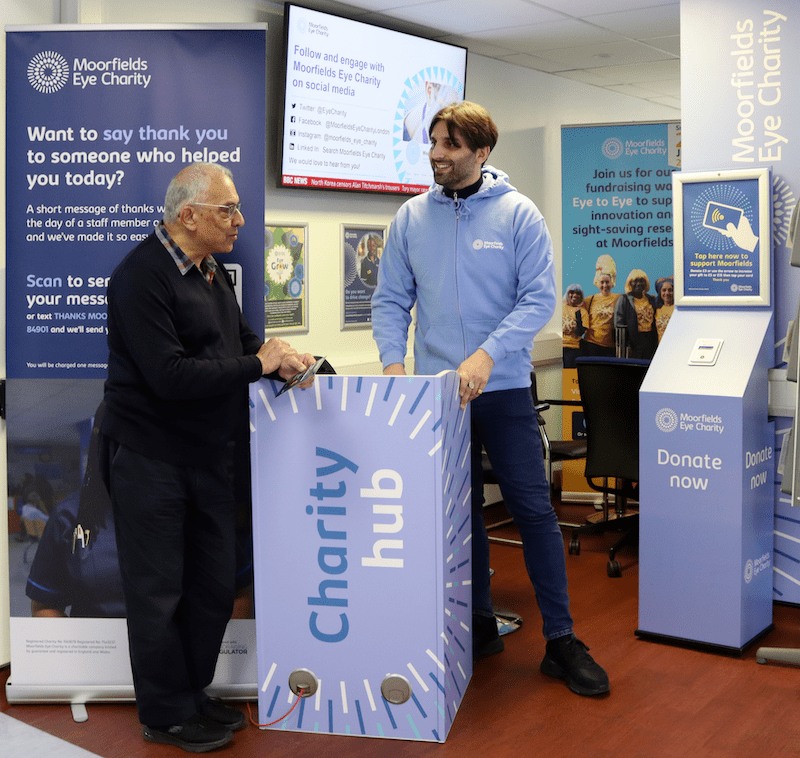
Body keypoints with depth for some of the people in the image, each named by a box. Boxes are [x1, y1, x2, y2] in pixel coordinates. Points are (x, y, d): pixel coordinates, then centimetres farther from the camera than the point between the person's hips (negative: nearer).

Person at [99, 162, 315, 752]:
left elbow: (241, 340, 19)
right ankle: (166, 715, 20)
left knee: (214, 585, 15)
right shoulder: (143, 275, -18)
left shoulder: (213, 273, 12)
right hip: (150, 459, -9)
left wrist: (278, 356, -4)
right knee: (159, 592, 4)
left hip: (209, 457, 9)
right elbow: (170, 375, -26)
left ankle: (194, 692, 32)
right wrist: (258, 365, -19)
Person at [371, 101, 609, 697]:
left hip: (504, 388, -3)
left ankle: (561, 640, 7)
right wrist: (394, 362, -10)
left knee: (534, 509, -2)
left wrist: (487, 355, -21)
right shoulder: (412, 218, 6)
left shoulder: (518, 213, -3)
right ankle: (479, 626, 25)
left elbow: (539, 298, -9)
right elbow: (391, 300, 7)